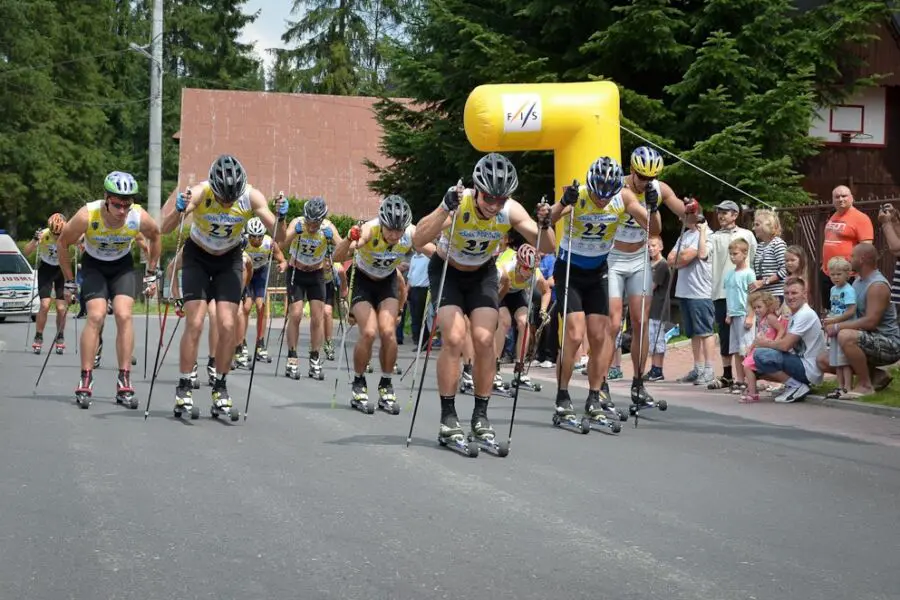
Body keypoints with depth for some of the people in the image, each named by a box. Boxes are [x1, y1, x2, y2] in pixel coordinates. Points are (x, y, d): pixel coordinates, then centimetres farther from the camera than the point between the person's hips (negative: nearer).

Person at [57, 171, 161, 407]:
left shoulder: (140, 217, -27)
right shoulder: (87, 216, -32)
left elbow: (155, 237, -2)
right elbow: (62, 244, -12)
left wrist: (151, 275, 3)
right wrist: (69, 282, -5)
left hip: (123, 265, 1)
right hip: (94, 265, -1)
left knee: (124, 315, -15)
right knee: (96, 316, -18)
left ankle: (124, 383, -9)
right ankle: (85, 382, -10)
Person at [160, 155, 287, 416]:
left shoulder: (252, 197, -24)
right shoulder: (199, 193, -29)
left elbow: (278, 237, -20)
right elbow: (164, 229, -37)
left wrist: (281, 217, -39)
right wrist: (179, 210, -56)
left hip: (230, 259, 1)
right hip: (198, 257, -1)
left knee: (227, 326, -9)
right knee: (195, 324, -13)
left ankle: (220, 388, 6)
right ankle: (184, 388, -2)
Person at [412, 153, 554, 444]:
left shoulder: (511, 211, -22)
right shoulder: (459, 204, -31)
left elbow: (547, 247, -17)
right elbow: (418, 240, -43)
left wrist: (544, 225, -38)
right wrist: (446, 208, -55)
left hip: (483, 274, 3)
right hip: (447, 271, -3)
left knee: (484, 339, -12)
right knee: (454, 338, -18)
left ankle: (481, 415, 2)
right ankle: (448, 415, -7)